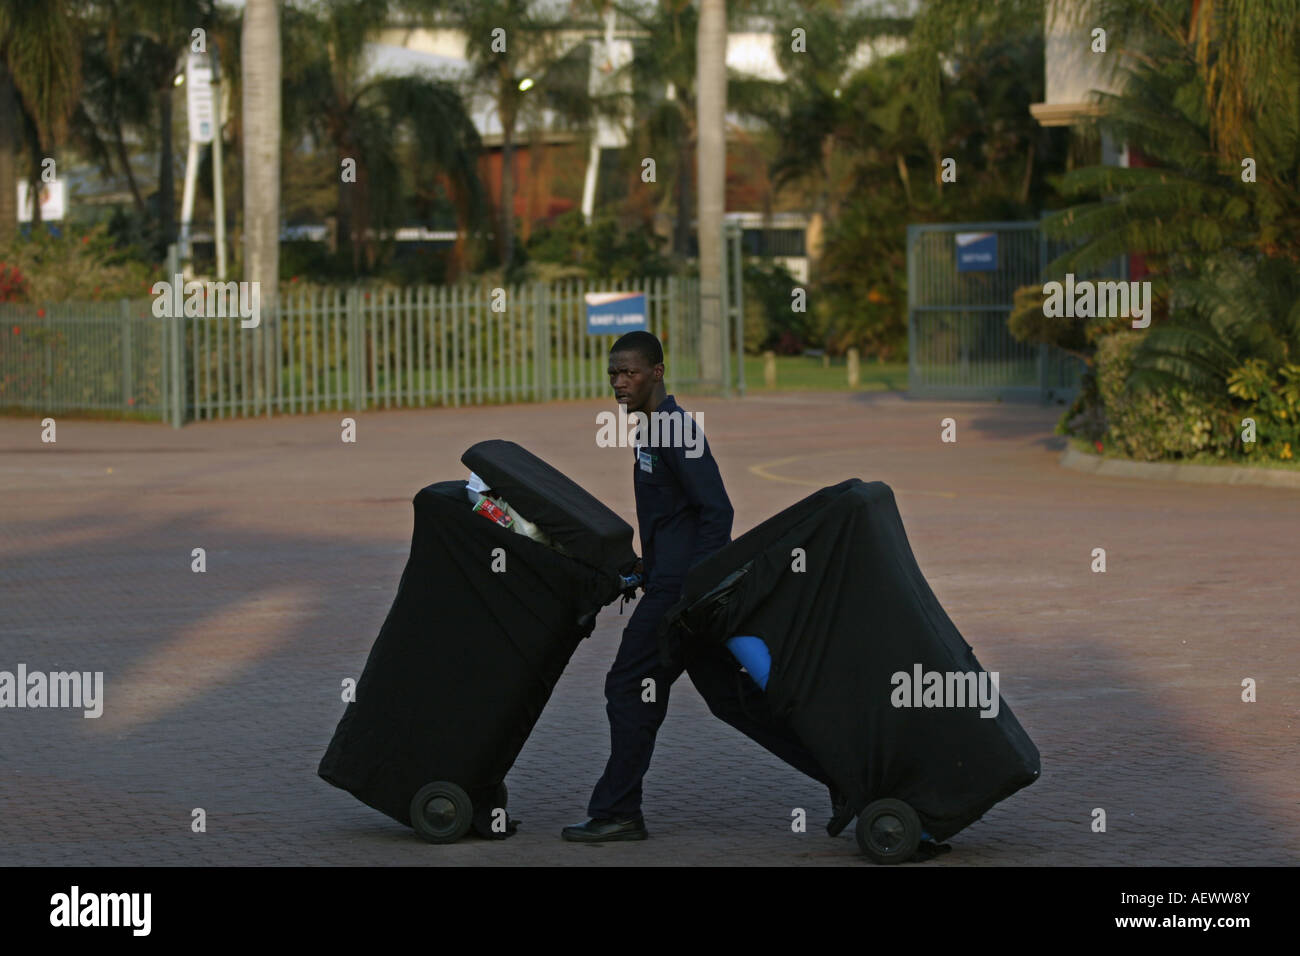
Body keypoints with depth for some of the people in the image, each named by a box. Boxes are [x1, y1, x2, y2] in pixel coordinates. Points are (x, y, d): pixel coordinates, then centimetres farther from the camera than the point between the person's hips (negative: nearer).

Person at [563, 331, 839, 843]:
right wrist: (645, 568, 24)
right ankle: (835, 769, 13)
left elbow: (717, 510, -20)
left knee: (630, 689, -5)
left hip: (680, 588, -10)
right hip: (671, 585, 10)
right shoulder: (648, 429, 18)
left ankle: (616, 814, 1)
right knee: (728, 694, 10)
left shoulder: (677, 430, -14)